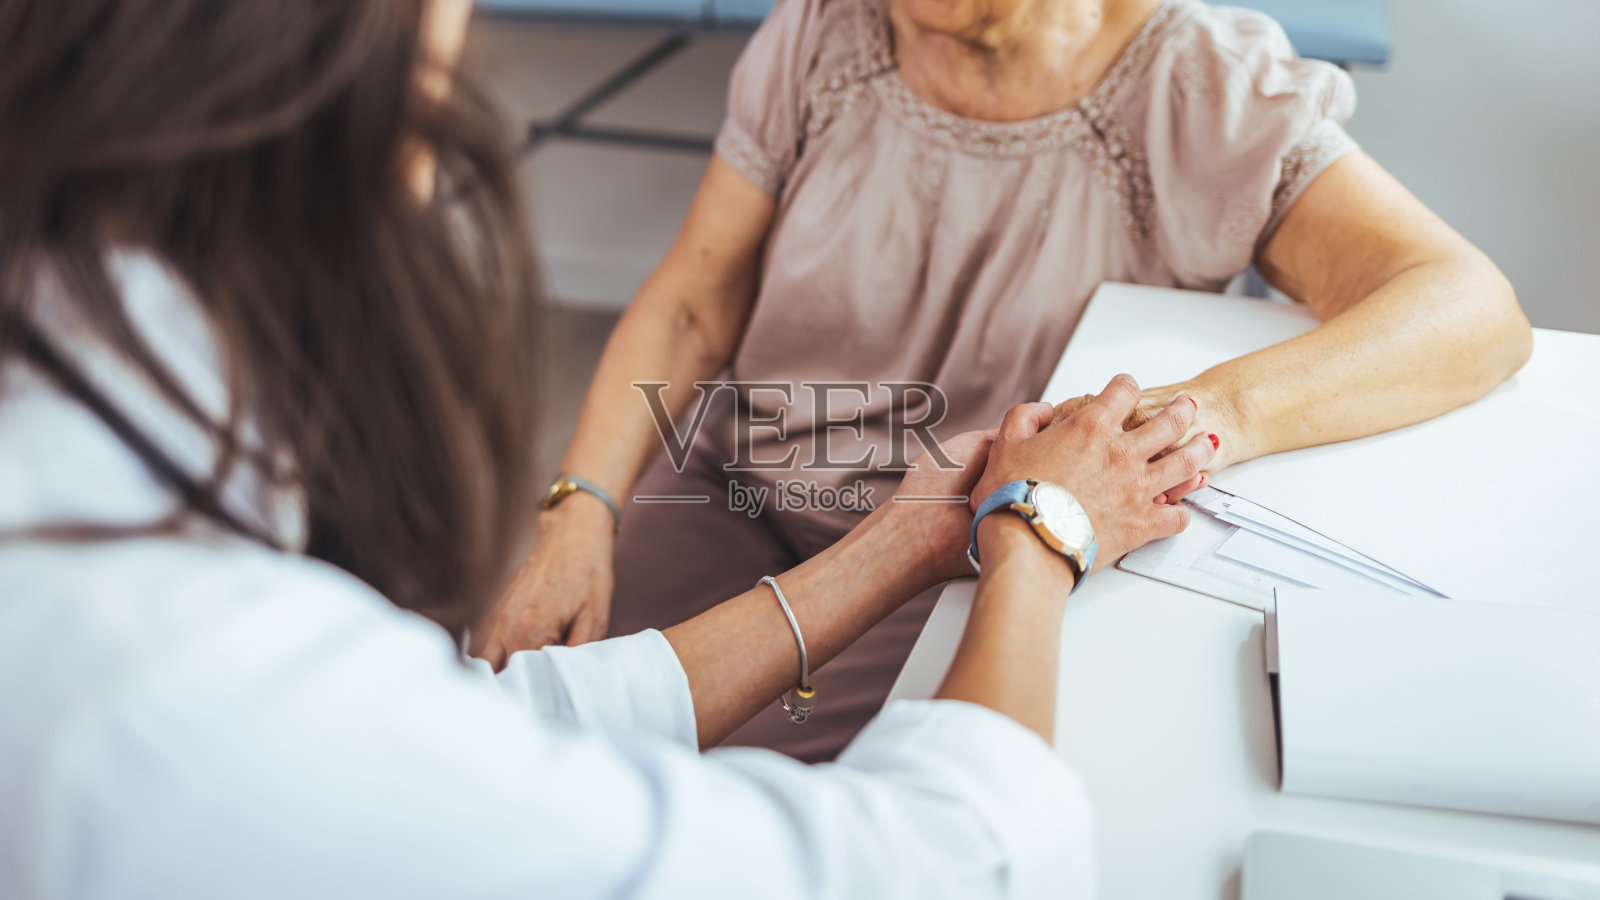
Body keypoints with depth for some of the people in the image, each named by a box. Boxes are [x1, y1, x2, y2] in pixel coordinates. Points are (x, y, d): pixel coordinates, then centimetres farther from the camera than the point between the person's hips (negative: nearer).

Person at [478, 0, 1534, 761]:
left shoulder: (1206, 98, -14)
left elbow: (1477, 309, -24)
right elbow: (691, 307, 1)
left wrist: (1215, 409, -43)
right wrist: (580, 512, -14)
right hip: (737, 499, 4)